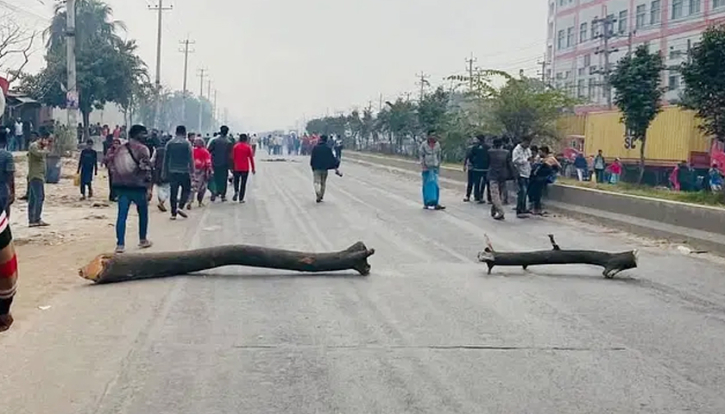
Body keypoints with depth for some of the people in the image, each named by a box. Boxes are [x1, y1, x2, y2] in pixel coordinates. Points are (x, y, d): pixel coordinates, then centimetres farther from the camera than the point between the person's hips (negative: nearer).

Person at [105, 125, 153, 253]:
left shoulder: (119, 149, 12)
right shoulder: (142, 149, -7)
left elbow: (111, 166, 12)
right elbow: (146, 170, -13)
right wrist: (149, 188, -12)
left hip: (121, 186, 4)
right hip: (138, 186, -4)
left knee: (122, 215, 2)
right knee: (143, 213, 15)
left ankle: (120, 244, -5)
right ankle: (143, 240, 27)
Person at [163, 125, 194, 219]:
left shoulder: (170, 143, 4)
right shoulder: (187, 143, -6)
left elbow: (166, 159, 7)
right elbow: (190, 158, -8)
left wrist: (165, 172, 13)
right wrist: (192, 170, -1)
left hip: (172, 172, 3)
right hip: (184, 171, -3)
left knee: (173, 192, 7)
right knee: (186, 190, 11)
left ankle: (173, 213, 7)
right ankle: (180, 207, -8)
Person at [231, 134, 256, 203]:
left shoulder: (236, 146, -1)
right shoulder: (248, 147, -3)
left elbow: (233, 157, 1)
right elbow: (251, 158, -3)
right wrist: (253, 168, 4)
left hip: (237, 168, 1)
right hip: (245, 168, -1)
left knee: (236, 181, 19)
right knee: (243, 184, 6)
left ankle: (236, 191, -8)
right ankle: (241, 199, 5)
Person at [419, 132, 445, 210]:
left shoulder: (437, 144, 4)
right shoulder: (424, 145, -8)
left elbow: (438, 155, 12)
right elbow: (421, 156, -5)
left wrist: (438, 165, 12)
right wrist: (423, 167, -12)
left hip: (435, 168, 3)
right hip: (427, 168, -3)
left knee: (435, 185, -3)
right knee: (426, 185, 2)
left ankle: (436, 204, -4)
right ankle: (426, 203, 10)